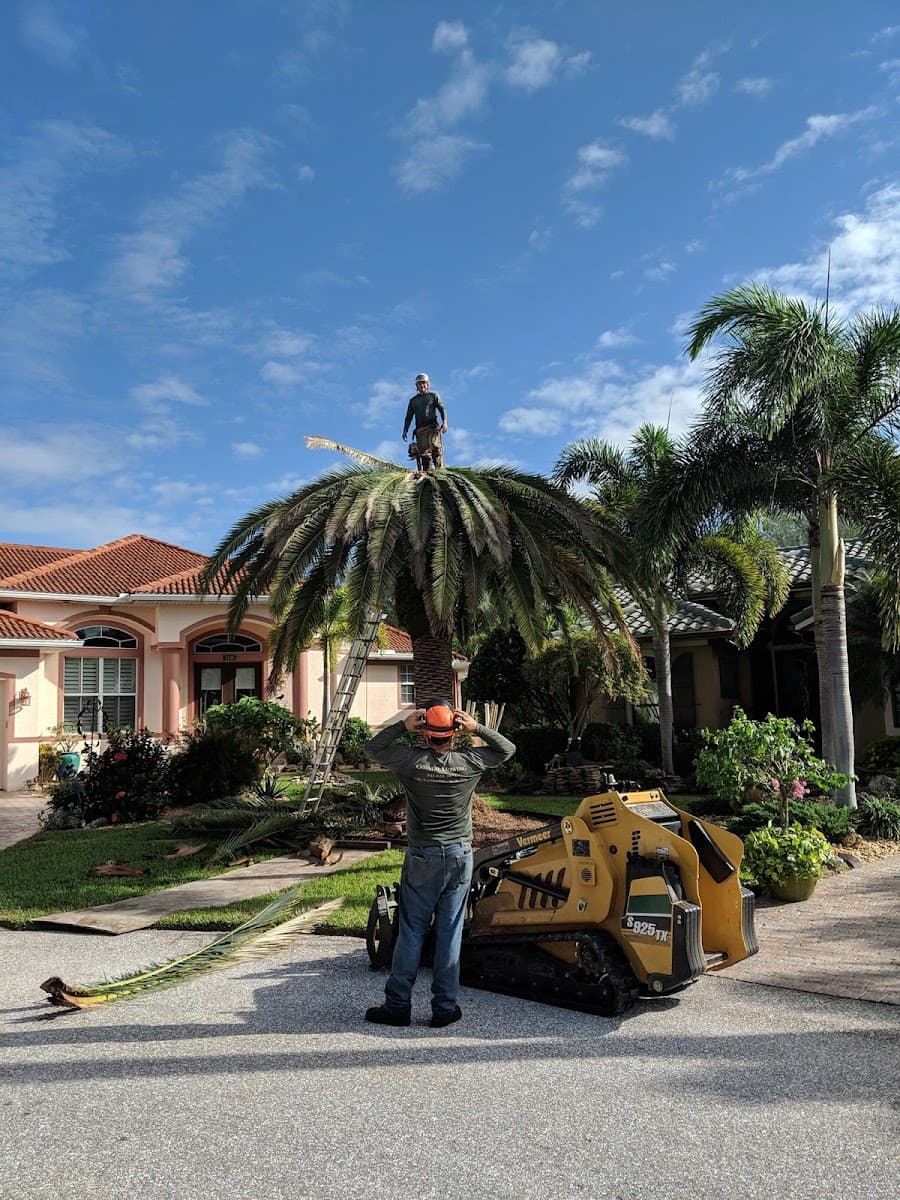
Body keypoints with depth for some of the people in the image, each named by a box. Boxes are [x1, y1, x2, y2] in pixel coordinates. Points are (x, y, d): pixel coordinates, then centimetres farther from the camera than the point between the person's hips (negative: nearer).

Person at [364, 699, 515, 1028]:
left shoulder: (411, 761, -12)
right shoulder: (469, 762, -6)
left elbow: (372, 747, 3)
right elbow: (507, 749, 10)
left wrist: (402, 726, -8)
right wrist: (477, 728, -2)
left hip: (422, 858, -1)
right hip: (460, 856, 1)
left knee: (411, 932, 7)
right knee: (450, 933, 7)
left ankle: (397, 1005, 13)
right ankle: (445, 1007, 13)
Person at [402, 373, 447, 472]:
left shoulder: (434, 395, 16)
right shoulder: (413, 400, 26)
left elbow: (442, 409, 4)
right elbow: (409, 417, 24)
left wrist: (444, 422, -13)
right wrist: (405, 430, 11)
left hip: (432, 427, -3)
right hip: (420, 429, 3)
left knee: (436, 450, -17)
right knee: (424, 453, -7)